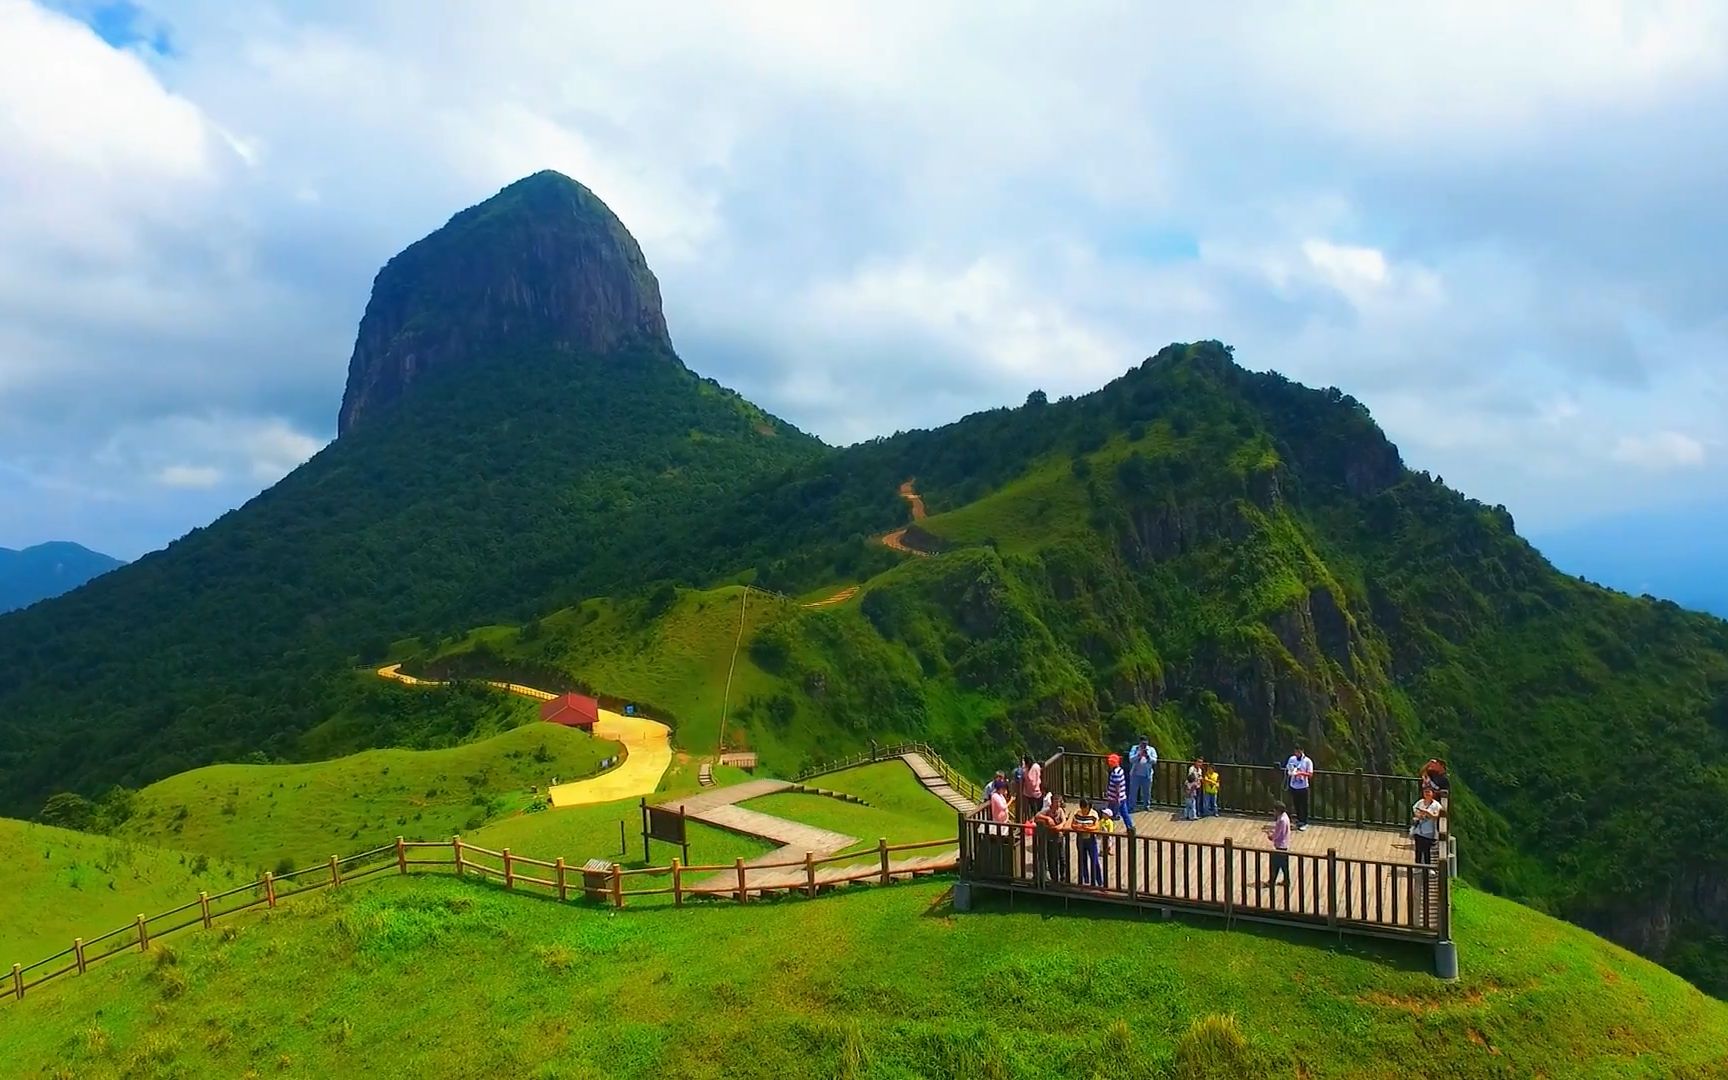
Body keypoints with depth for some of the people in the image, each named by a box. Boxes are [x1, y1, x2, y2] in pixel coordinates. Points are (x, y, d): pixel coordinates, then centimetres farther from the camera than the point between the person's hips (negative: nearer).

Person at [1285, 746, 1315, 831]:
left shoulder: (1307, 761, -10)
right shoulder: (1292, 759, 1)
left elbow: (1310, 775, -14)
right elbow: (1287, 770, 11)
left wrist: (1301, 773, -29)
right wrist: (1289, 772, -12)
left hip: (1303, 787, -4)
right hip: (1293, 786, 4)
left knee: (1303, 806, 4)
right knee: (1296, 805, 14)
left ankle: (1304, 823, 14)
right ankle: (1299, 820, 29)